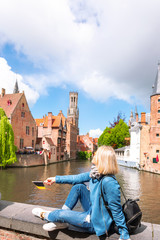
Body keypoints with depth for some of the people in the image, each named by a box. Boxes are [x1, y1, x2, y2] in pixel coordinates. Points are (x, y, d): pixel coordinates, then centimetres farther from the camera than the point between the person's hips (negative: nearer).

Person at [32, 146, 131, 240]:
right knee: (79, 186, -1)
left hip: (96, 223, -8)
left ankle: (44, 215, 30)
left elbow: (117, 211, -26)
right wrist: (56, 179, 6)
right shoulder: (95, 173, -7)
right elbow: (78, 178, 1)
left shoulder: (109, 182, -33)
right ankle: (58, 220, 10)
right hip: (92, 211, 8)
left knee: (62, 214, -7)